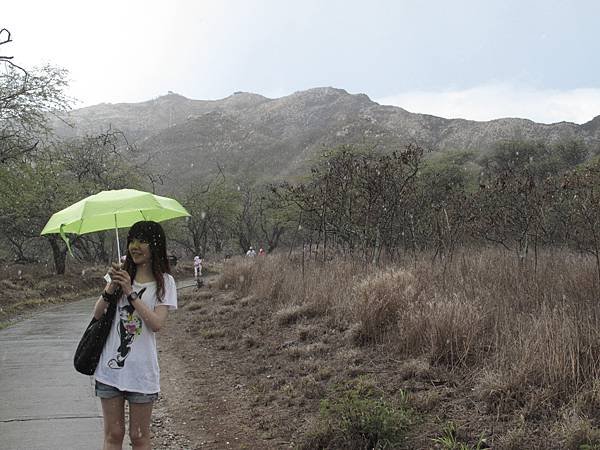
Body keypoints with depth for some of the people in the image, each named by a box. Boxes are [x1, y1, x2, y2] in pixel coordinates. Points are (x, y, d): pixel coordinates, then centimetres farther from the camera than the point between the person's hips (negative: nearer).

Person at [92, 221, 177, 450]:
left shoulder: (164, 282, -3)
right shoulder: (122, 274, 8)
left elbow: (157, 323, -15)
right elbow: (97, 315, 5)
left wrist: (130, 292, -18)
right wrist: (110, 289, -12)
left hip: (141, 370, -3)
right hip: (110, 367, 3)